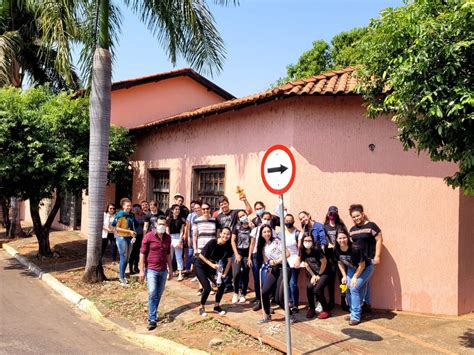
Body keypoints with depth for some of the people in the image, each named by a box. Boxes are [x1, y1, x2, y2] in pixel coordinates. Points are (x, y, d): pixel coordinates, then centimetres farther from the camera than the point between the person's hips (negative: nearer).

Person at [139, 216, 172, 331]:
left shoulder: (168, 238, 6)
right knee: (152, 293, -14)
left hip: (163, 270, 5)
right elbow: (142, 254, -6)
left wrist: (170, 269, 16)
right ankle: (152, 319, -7)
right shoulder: (149, 236, -8)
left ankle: (153, 314, 26)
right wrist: (142, 270, -9)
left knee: (159, 294, 10)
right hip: (151, 270, -4)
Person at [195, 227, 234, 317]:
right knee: (207, 288, -16)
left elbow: (229, 261, 0)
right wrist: (212, 264, -25)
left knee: (222, 285, -5)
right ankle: (202, 308, 9)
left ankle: (216, 306, 16)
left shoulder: (228, 247, -13)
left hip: (212, 267, 5)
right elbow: (201, 255, -21)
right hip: (200, 266, -5)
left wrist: (224, 274, -6)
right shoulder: (212, 243, -28)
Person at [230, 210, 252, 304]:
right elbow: (233, 241, 1)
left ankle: (243, 294, 19)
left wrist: (249, 257, -7)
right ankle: (236, 293, 5)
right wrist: (236, 254, -8)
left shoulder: (251, 228, 0)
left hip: (247, 253, 0)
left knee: (245, 275, 4)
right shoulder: (237, 227, 3)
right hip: (238, 252, 0)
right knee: (236, 273, -14)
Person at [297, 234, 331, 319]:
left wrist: (319, 275, -7)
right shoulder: (302, 252, -7)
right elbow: (306, 265, 4)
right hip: (314, 274, 5)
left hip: (324, 273, -5)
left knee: (317, 290, -20)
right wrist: (313, 275, -3)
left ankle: (326, 310, -2)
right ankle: (311, 309, 3)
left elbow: (324, 262, -16)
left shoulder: (316, 250, -24)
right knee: (309, 288, -16)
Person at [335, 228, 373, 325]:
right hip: (352, 268, 6)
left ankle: (355, 316, -11)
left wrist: (355, 277, -18)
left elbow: (362, 265, -23)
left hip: (365, 268, -6)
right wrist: (344, 276, -4)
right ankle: (354, 312, 18)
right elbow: (340, 263, 2)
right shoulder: (336, 249, -18)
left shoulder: (355, 248, -35)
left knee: (354, 288, -18)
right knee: (348, 289, -2)